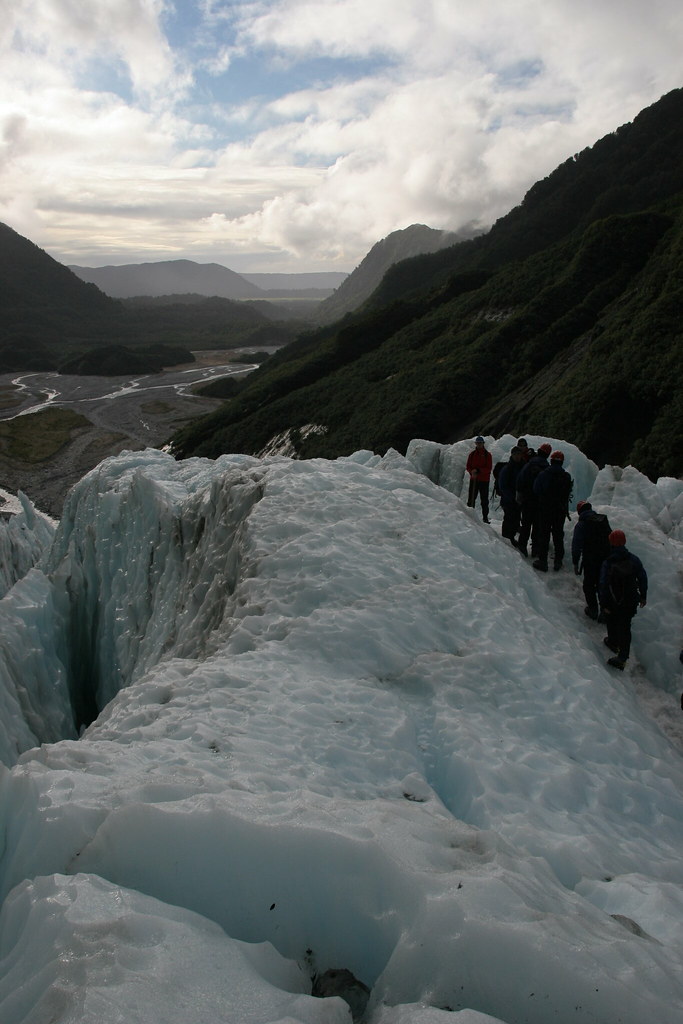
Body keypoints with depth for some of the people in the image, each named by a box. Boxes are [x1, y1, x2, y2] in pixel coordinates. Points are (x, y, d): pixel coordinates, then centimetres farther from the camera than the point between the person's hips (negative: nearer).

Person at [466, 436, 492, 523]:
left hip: (484, 480, -1)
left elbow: (489, 468, -7)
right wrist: (472, 472, -15)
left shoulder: (487, 455, 1)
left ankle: (485, 517, 9)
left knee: (484, 500, 3)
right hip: (473, 479, 1)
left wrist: (478, 470, -19)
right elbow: (467, 466, 6)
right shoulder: (472, 454, 8)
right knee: (471, 498, -2)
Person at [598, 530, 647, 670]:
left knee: (612, 622, 25)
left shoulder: (607, 564, -21)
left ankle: (613, 642, 47)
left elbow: (603, 585, -17)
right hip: (630, 602, 2)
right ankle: (622, 657, 12)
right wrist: (643, 596, 12)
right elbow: (643, 578, -2)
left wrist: (604, 604, -7)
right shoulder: (634, 560, -12)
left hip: (613, 602, -2)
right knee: (625, 627, 13)